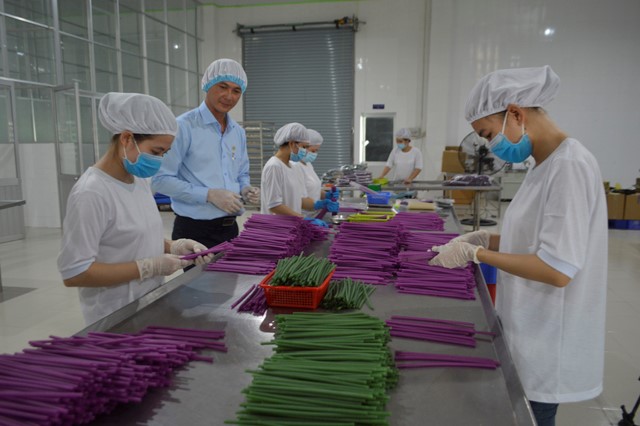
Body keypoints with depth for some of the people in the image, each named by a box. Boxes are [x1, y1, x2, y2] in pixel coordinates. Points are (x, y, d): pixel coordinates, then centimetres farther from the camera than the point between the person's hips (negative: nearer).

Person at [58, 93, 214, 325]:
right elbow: (73, 273, -23)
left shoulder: (139, 179, 2)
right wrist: (150, 267, -22)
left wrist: (174, 247, -4)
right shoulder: (91, 194, -23)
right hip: (116, 320, -7)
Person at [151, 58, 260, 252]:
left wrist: (245, 189, -1)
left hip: (230, 228, 7)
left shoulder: (239, 132, 10)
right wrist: (209, 195, -20)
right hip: (195, 230, -6)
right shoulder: (184, 126, -11)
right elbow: (160, 179, -15)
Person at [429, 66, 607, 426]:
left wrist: (475, 254, -20)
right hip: (532, 329, 8)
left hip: (549, 342, -8)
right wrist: (486, 239, 1)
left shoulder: (570, 166, -22)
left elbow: (558, 269, -25)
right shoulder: (547, 164, 6)